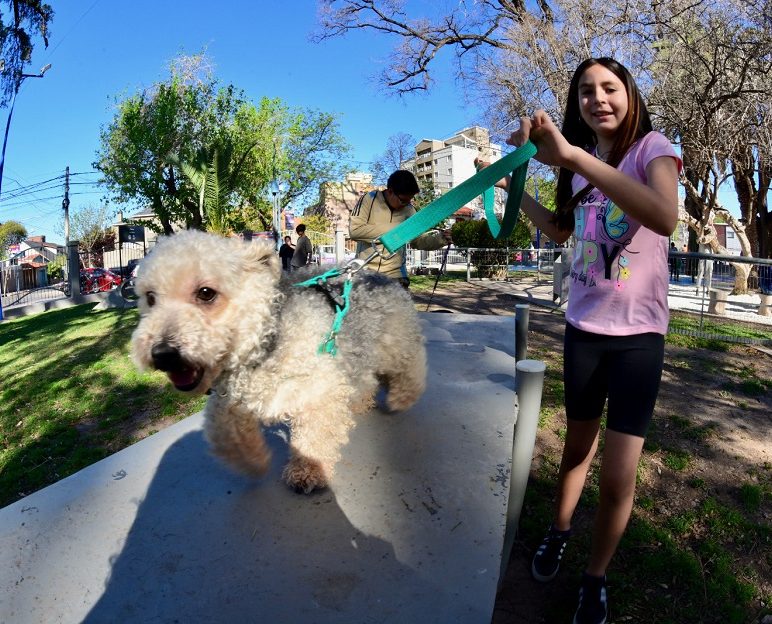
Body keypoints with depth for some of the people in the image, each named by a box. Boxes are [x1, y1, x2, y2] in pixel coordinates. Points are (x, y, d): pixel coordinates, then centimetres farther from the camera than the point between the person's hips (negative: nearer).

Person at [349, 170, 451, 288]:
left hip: (395, 275, 3)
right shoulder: (369, 199, -5)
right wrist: (392, 230, -16)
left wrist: (439, 238, -8)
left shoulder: (408, 210, 6)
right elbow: (354, 230, -16)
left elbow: (418, 240, 12)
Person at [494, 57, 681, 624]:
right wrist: (514, 184, 11)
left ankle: (596, 576, 26)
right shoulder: (581, 164, 7)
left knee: (618, 477, 0)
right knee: (578, 446, 20)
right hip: (582, 328, 4)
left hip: (637, 334, -4)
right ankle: (559, 529, 43)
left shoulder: (652, 148, -10)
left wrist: (574, 156, -39)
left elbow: (666, 218, -33)